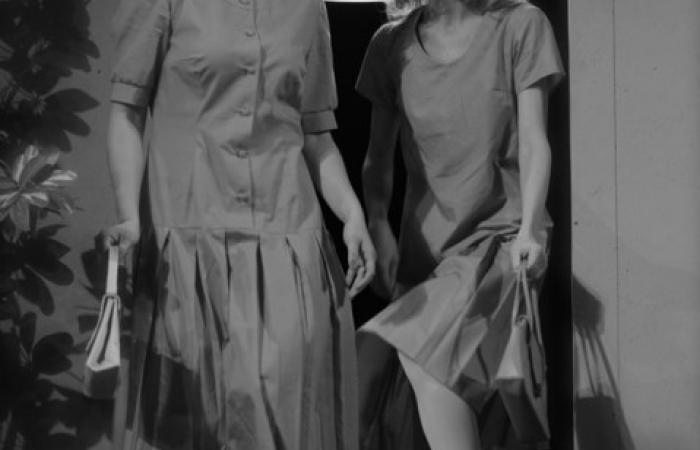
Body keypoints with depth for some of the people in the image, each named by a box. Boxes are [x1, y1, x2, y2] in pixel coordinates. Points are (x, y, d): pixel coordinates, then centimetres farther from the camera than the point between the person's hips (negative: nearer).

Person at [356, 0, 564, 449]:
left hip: (499, 233, -4)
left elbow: (533, 142, -5)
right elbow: (379, 154, 7)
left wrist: (529, 227, -19)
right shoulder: (391, 43, 6)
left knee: (424, 354, -27)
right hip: (424, 242, 4)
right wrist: (378, 226, -11)